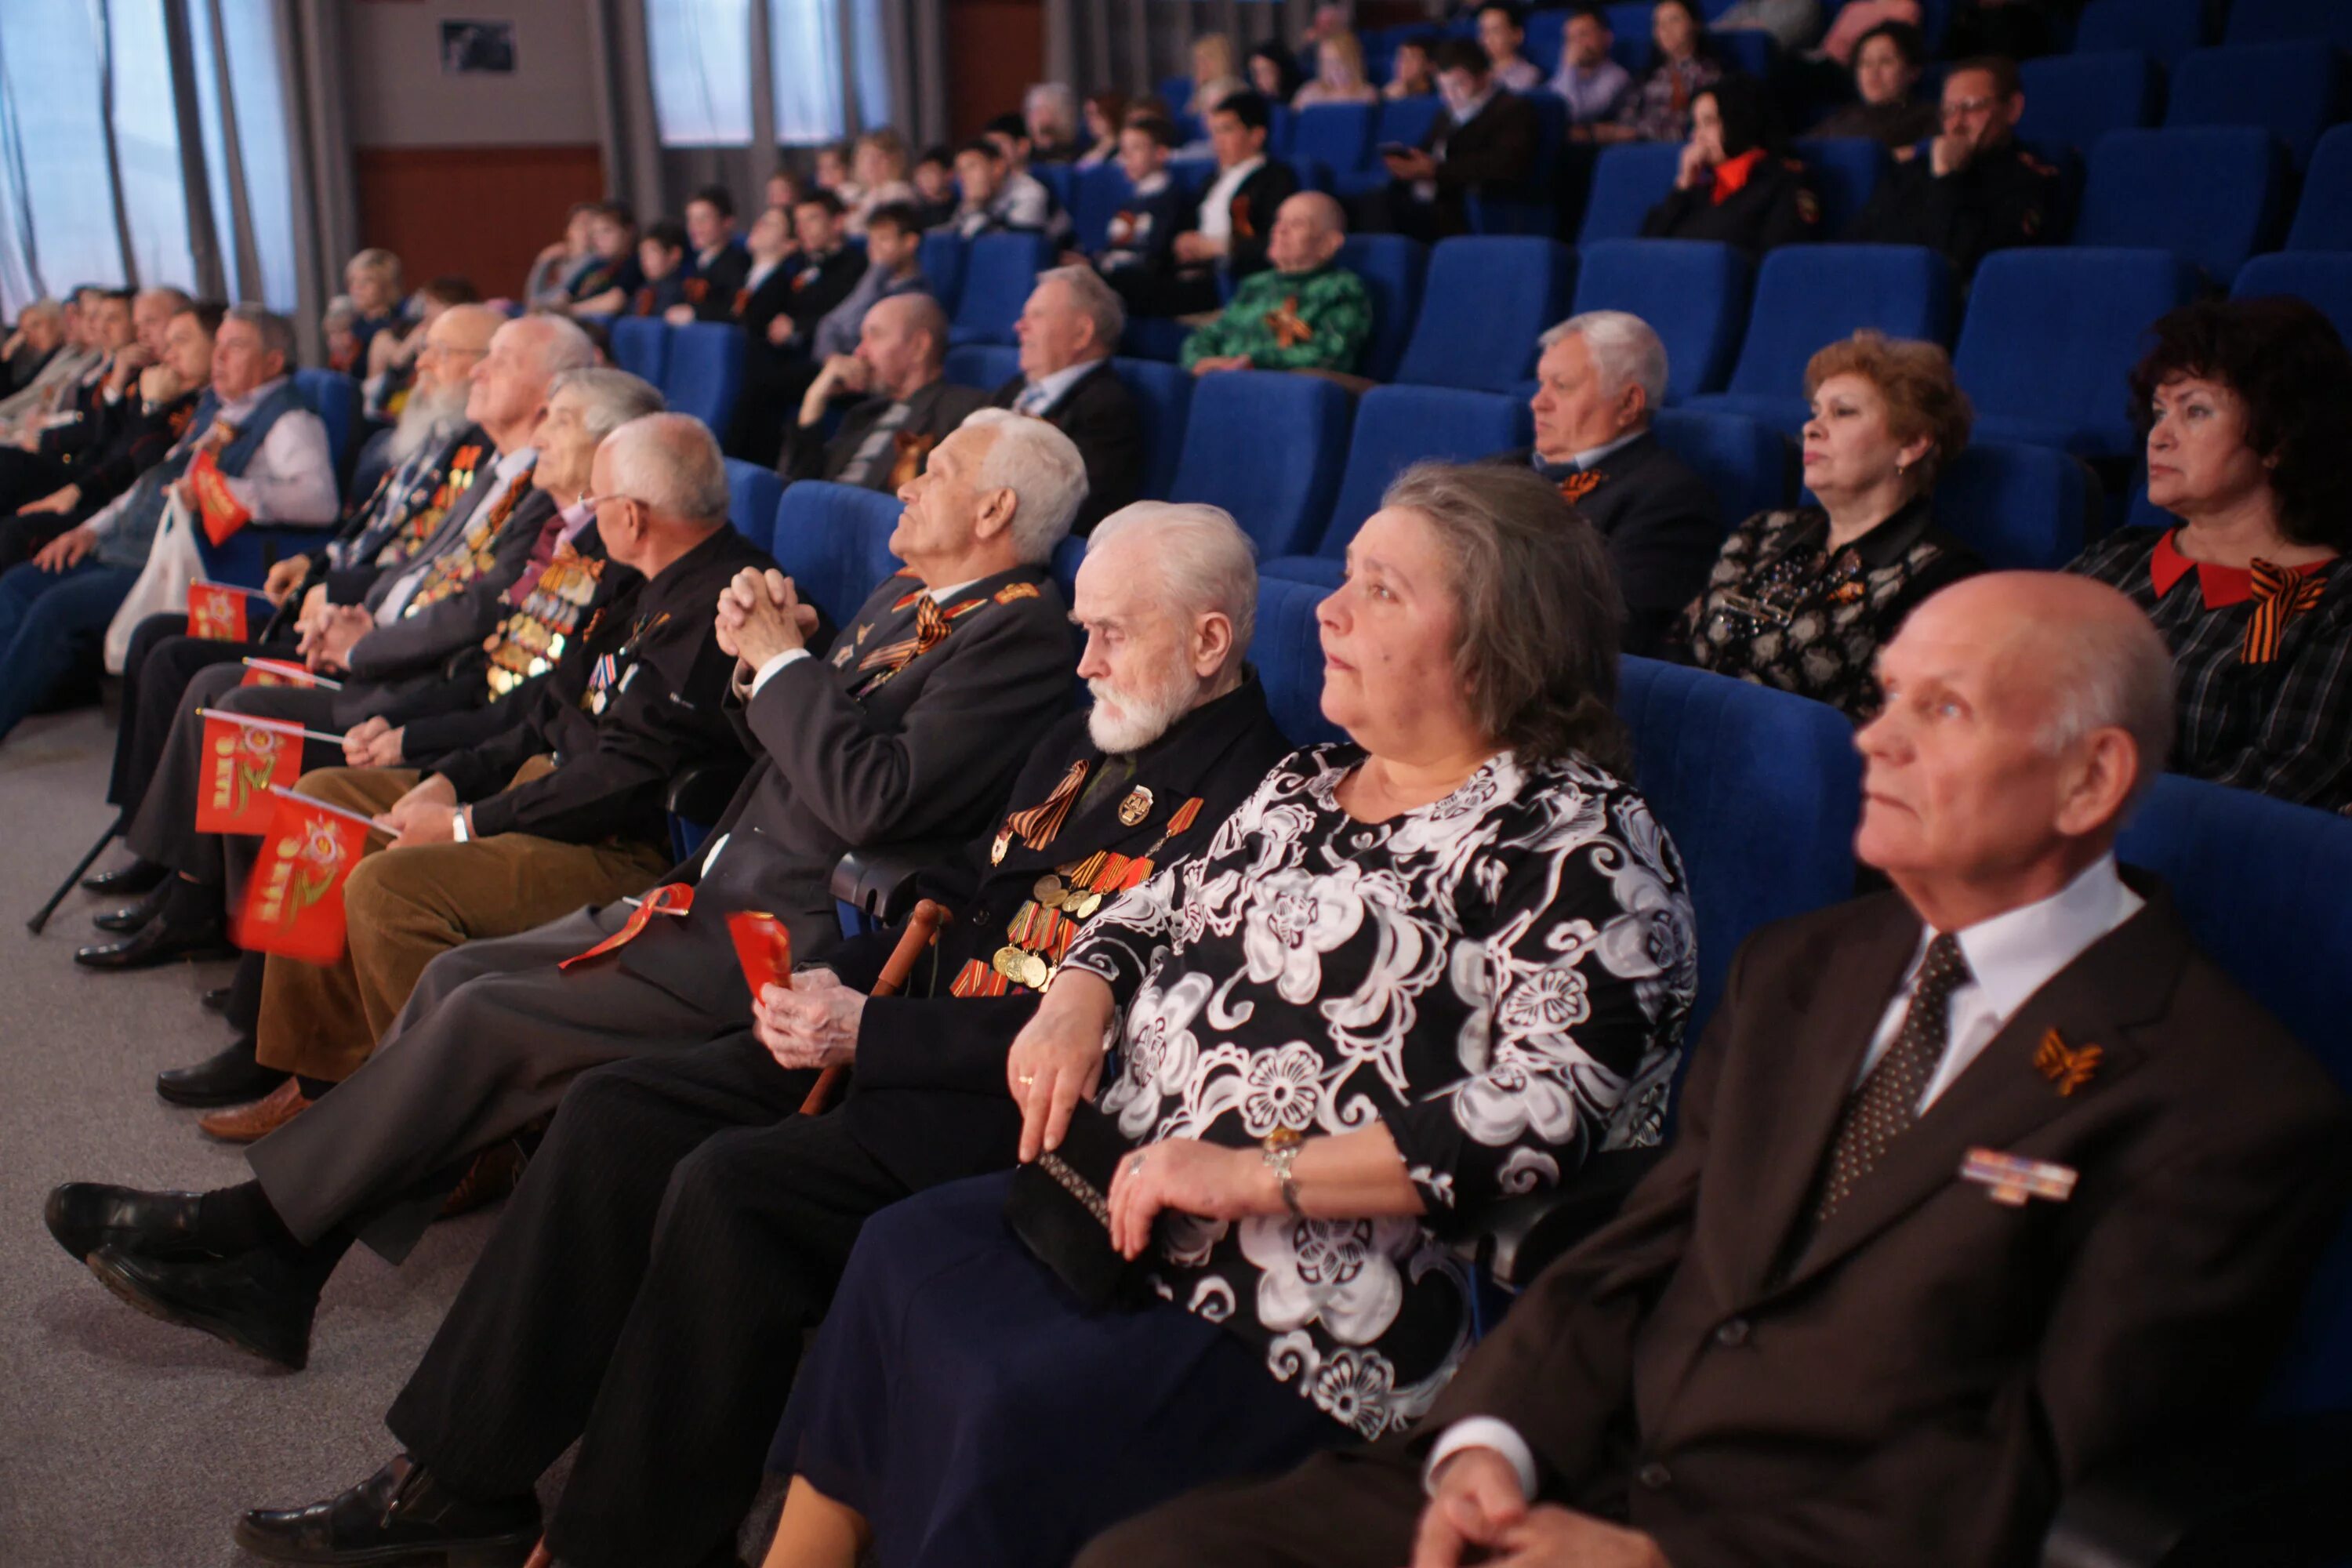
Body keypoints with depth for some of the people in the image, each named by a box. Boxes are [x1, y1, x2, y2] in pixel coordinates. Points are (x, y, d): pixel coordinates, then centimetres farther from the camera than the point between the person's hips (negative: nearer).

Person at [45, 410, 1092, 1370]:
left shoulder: (1020, 635, -13)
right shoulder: (904, 599, 18)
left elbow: (874, 799, -24)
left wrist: (784, 661, -12)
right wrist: (752, 663, 2)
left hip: (784, 943, -9)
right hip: (715, 894, 9)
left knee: (486, 1019, -14)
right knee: (458, 974, 0)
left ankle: (250, 1226, 1)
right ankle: (271, 1278, 3)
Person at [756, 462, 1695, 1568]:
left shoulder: (1579, 842, -11)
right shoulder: (1307, 782, 15)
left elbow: (1555, 1109, -22)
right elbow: (1163, 907, 25)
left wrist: (1253, 1174, -23)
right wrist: (1078, 997, 1)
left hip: (1309, 1311, -8)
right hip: (1133, 1205, 8)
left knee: (1026, 1412, -23)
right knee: (899, 1257, -10)